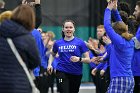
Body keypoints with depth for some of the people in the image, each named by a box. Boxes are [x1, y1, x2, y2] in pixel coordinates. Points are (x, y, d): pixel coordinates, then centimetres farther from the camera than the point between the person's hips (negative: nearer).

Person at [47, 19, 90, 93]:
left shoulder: (80, 42, -2)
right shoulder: (58, 43, 5)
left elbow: (88, 59, -4)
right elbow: (52, 54, 25)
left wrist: (79, 59, -23)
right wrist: (49, 64, 8)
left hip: (76, 74, 1)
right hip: (62, 72, -1)